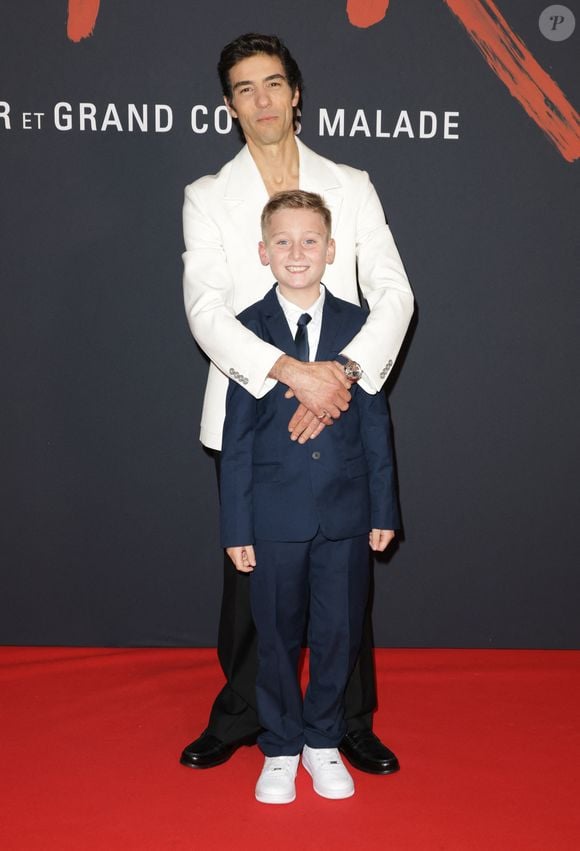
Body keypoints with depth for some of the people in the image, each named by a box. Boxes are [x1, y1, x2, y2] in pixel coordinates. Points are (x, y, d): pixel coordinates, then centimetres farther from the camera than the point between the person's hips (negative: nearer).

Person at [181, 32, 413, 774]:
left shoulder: (350, 186, 8)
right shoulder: (208, 197, 4)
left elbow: (394, 294, -1)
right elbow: (205, 309, -10)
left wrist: (343, 376, -18)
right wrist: (292, 372, -23)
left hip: (337, 415, 1)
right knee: (247, 573, 9)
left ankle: (352, 725, 24)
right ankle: (238, 718, 28)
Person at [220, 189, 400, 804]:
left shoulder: (357, 326, 1)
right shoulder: (246, 330, -3)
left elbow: (375, 424, 4)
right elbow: (237, 436, -3)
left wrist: (383, 509, 3)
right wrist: (236, 526, -4)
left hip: (346, 513, 1)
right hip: (275, 516, -1)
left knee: (338, 635, 10)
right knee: (277, 637, 11)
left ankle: (323, 741, 32)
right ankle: (280, 749, 30)